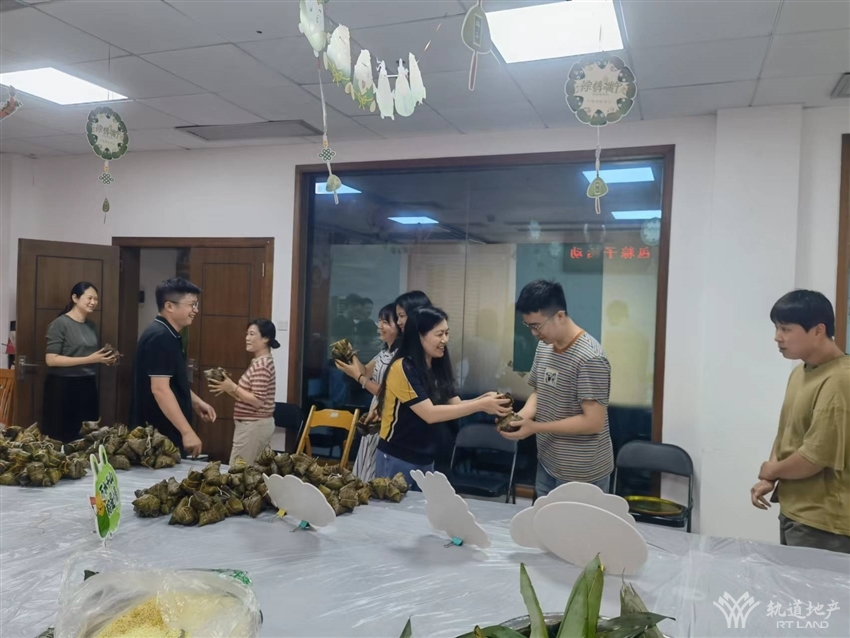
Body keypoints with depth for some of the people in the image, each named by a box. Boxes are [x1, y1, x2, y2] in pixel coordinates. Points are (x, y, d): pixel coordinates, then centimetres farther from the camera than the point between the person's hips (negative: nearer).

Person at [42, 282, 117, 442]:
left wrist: (104, 360, 5)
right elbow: (51, 359, -17)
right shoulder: (60, 323, -9)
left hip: (88, 386, 7)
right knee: (61, 437, -2)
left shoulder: (92, 325, 12)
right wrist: (89, 359, -20)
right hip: (63, 387, -7)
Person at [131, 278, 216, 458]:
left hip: (168, 431, 10)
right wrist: (187, 432, -28)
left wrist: (196, 402, 15)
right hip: (159, 433, -10)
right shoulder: (160, 337, -20)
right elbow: (160, 388, -27)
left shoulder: (168, 336, 11)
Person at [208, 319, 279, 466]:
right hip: (259, 424, 10)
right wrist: (229, 388, 3)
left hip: (253, 426, -10)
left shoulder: (261, 365, -18)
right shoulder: (262, 362, 12)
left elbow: (257, 401, -23)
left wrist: (233, 387, -18)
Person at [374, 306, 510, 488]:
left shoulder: (437, 367, 5)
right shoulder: (403, 368, -19)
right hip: (397, 459, -7)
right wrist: (481, 405, -27)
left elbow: (455, 405, 0)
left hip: (425, 459, 7)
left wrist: (484, 399, -19)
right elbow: (430, 414, -25)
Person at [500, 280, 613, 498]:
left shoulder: (589, 358, -22)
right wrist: (522, 416, -8)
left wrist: (535, 427, -23)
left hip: (582, 474, -7)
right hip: (547, 463, 8)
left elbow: (593, 422, -24)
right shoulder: (544, 346, 3)